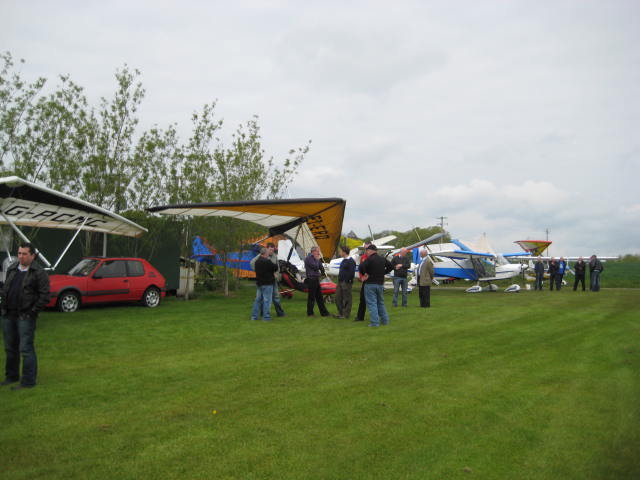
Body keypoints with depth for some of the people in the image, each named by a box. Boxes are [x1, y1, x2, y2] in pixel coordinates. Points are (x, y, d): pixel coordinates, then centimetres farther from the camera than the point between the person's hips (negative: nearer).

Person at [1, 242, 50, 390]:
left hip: (25, 317, -7)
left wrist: (32, 312, -14)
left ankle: (28, 381, 4)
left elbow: (44, 296, -11)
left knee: (26, 349, -4)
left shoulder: (39, 273, -9)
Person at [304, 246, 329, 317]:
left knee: (319, 297, 11)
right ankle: (310, 313, 7)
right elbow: (315, 267, -19)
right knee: (311, 297, -2)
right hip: (311, 280, -9)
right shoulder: (308, 258, -12)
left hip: (316, 279, 9)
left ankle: (324, 312, 16)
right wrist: (318, 260, -7)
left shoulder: (316, 258, 15)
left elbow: (321, 267, 19)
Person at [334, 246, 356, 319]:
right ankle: (340, 313, 22)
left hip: (346, 283, -10)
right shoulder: (344, 260, 16)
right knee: (338, 298, 12)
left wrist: (347, 281, -17)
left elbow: (352, 273, -20)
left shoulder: (351, 261, -15)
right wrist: (339, 278, 15)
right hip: (340, 282, 10)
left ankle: (346, 315, 7)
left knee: (346, 299, -1)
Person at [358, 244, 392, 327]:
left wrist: (364, 274, -12)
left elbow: (361, 267, -27)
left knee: (372, 303, -3)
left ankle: (375, 322, -6)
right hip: (380, 284, 6)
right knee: (381, 302, 18)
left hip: (370, 284, -6)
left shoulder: (369, 259, -13)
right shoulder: (383, 259, 8)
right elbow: (390, 266, 20)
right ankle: (385, 320, 21)